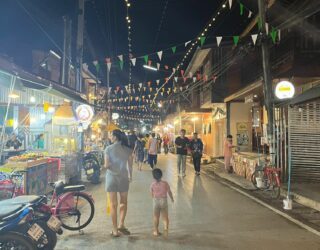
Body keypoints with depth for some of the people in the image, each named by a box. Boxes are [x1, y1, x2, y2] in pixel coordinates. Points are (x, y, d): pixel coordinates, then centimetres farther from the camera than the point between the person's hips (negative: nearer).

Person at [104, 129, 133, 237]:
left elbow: (106, 165, -12)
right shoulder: (127, 149, -3)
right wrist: (130, 176, 14)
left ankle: (115, 230, 13)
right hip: (123, 178, 1)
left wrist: (107, 165, 10)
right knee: (123, 202, 19)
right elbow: (130, 165, -1)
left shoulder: (109, 149, -9)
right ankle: (121, 225, 13)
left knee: (113, 204, 8)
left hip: (111, 177, -1)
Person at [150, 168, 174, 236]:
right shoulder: (165, 183, -6)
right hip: (164, 200, 0)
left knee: (156, 217, 12)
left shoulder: (153, 184, -6)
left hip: (156, 201, 0)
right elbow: (169, 192, 3)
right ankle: (166, 226, -15)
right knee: (165, 216, 9)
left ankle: (156, 231, 16)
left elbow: (152, 194, 4)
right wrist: (172, 199, 20)